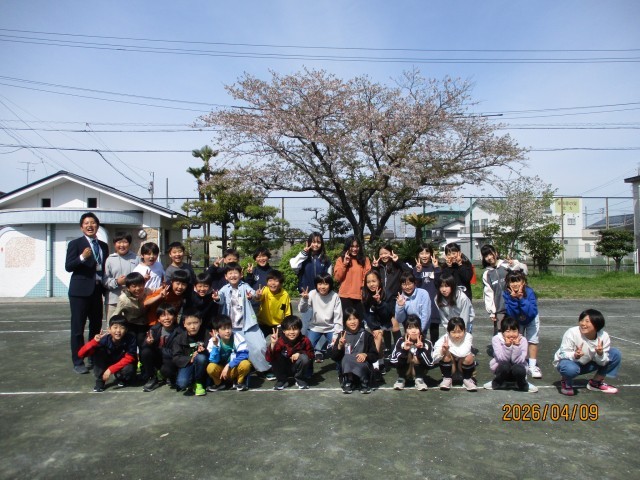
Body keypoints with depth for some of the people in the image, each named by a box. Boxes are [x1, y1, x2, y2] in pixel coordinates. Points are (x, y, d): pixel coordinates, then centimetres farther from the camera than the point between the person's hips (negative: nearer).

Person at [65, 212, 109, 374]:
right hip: (80, 291, -5)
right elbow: (68, 266, -10)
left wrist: (106, 288, 10)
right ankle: (78, 362, 10)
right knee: (78, 328, 1)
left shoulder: (103, 246, 13)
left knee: (96, 327, 12)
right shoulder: (75, 244, -3)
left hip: (97, 291, 5)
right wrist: (82, 257, -26)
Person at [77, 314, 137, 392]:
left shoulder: (130, 339, -28)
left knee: (129, 369, -35)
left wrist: (111, 369, -32)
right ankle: (100, 381, -8)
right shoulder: (105, 339, -26)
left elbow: (129, 358, -23)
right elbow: (81, 354, -27)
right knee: (98, 350, -23)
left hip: (123, 365, -2)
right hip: (109, 363, 2)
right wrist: (94, 342, -44)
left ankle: (122, 379, 3)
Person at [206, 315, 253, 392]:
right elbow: (214, 361, -20)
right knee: (210, 368, -29)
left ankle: (239, 382, -1)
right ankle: (219, 383, 3)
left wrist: (228, 366, -28)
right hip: (221, 370, 1)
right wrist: (215, 345, -32)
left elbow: (244, 355, -24)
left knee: (246, 364, -32)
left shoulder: (237, 338, -17)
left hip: (236, 369, -1)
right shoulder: (213, 341, -13)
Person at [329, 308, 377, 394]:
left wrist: (365, 355, -20)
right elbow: (334, 357, 0)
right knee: (346, 358, -30)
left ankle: (365, 383, -3)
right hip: (347, 370, 1)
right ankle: (347, 383, -6)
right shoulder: (342, 335, 2)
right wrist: (339, 346, -18)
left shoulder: (366, 335, 1)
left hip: (363, 367, -1)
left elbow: (375, 356, 0)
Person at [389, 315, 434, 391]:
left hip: (418, 372, 0)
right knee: (402, 356, -27)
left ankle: (419, 379, -6)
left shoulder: (426, 343, -15)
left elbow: (430, 363, -22)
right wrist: (404, 350, -35)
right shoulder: (401, 342, -15)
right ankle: (401, 379, -5)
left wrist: (421, 349, -33)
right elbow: (393, 361, -21)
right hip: (405, 372, 0)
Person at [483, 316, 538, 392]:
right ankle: (498, 383, -2)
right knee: (505, 366, -34)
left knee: (518, 369, -33)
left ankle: (522, 385, 3)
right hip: (501, 368, -1)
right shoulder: (496, 339, -18)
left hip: (517, 367, 1)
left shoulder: (522, 340, -15)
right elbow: (502, 359, -25)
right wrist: (507, 345, -38)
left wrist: (516, 346, -35)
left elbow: (518, 361, -23)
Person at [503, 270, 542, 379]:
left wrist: (521, 298, -49)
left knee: (533, 340, -2)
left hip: (531, 319, -1)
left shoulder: (529, 292, -35)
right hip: (517, 321, 1)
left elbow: (532, 313, -41)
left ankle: (532, 366, 10)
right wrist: (513, 299, -44)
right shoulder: (507, 294, -31)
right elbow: (511, 314, -33)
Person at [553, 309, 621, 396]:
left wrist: (600, 354, -32)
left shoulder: (604, 336, -16)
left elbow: (602, 363, -9)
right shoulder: (571, 333, -29)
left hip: (587, 364, 5)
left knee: (616, 354, -6)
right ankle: (566, 382, -2)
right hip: (569, 361, -5)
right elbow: (563, 353, -24)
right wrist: (574, 356, -45)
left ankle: (596, 383, 10)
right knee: (571, 369, -42)